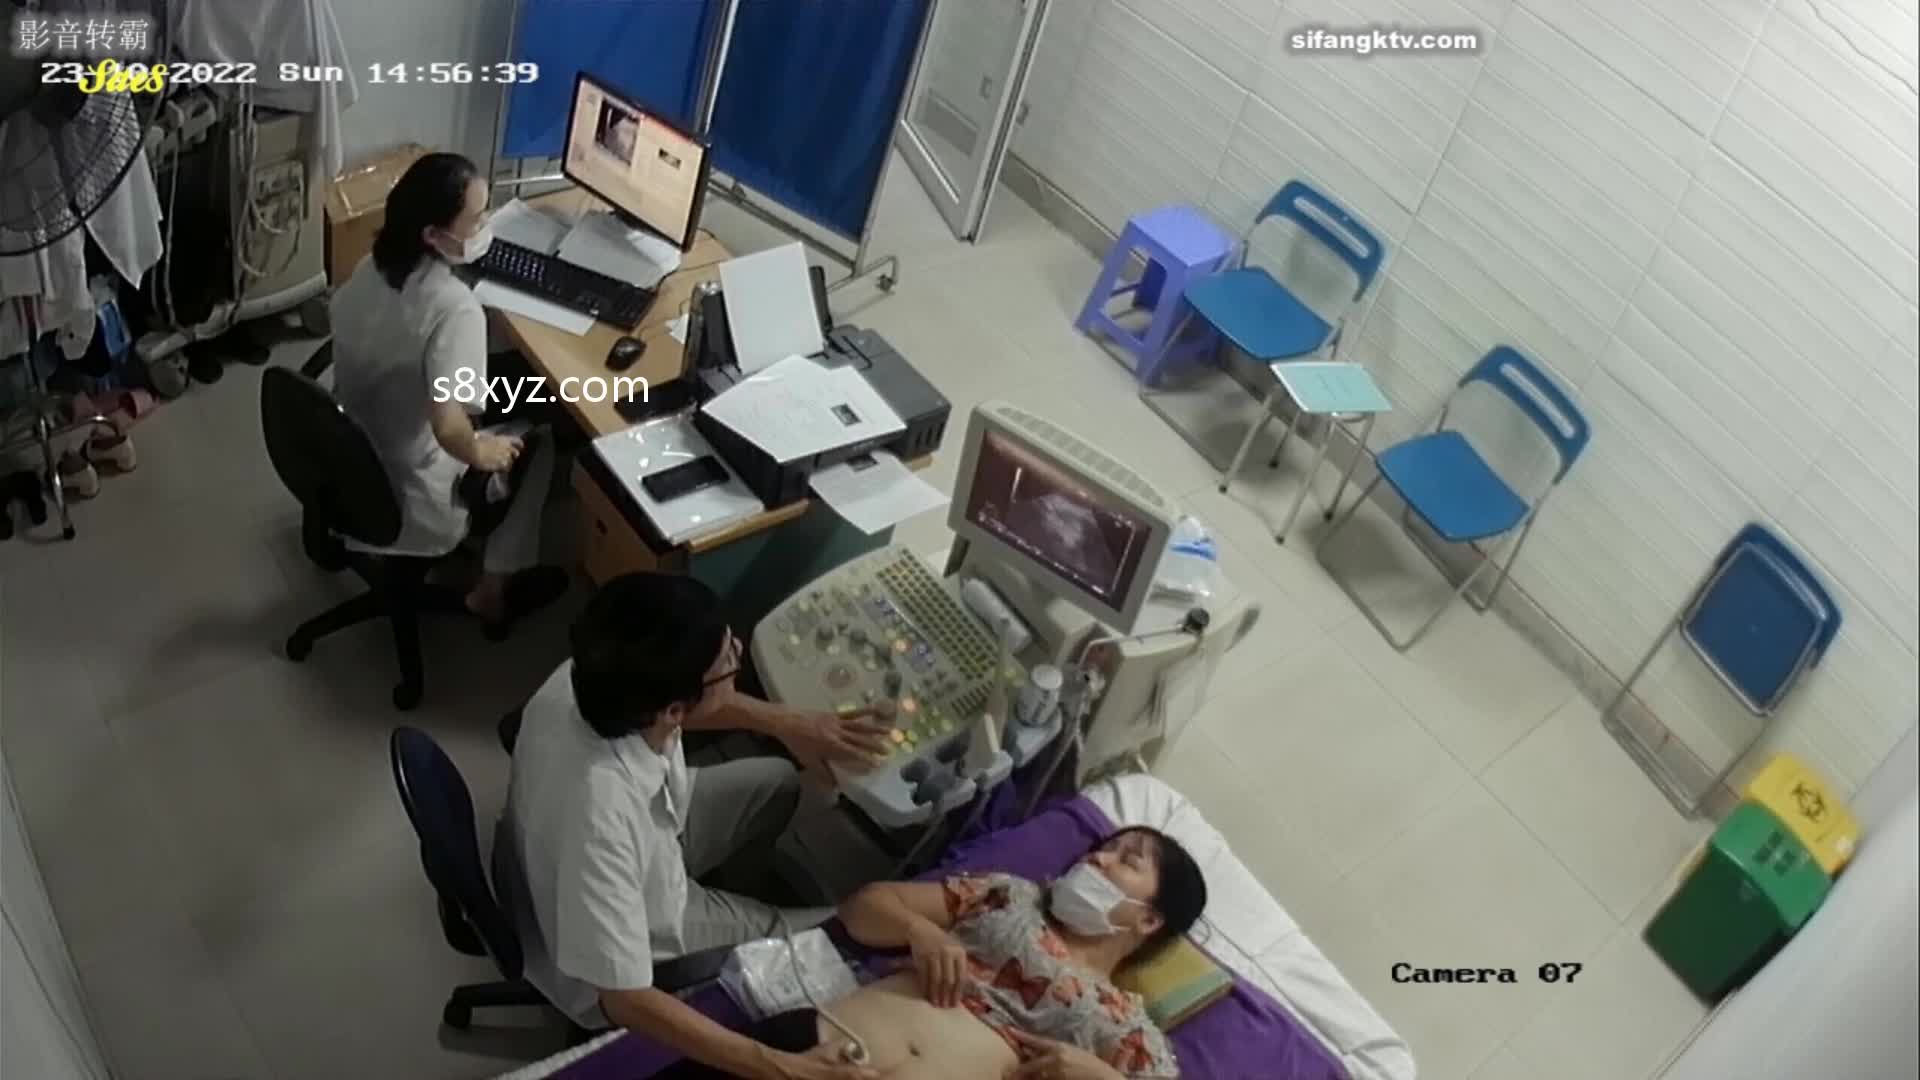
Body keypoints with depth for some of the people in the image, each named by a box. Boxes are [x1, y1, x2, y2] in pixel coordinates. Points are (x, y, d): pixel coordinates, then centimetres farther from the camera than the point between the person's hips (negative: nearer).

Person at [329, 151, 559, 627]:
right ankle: (494, 591, 28)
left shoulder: (371, 268, -6)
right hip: (410, 508, -7)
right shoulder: (454, 307, -31)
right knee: (537, 442, 17)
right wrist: (481, 452, -16)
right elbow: (449, 430, -38)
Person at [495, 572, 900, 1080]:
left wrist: (787, 723, -6)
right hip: (643, 943, -6)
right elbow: (625, 999, -36)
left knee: (779, 783, 20)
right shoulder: (599, 818, -46)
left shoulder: (596, 679, -27)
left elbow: (686, 699, -1)